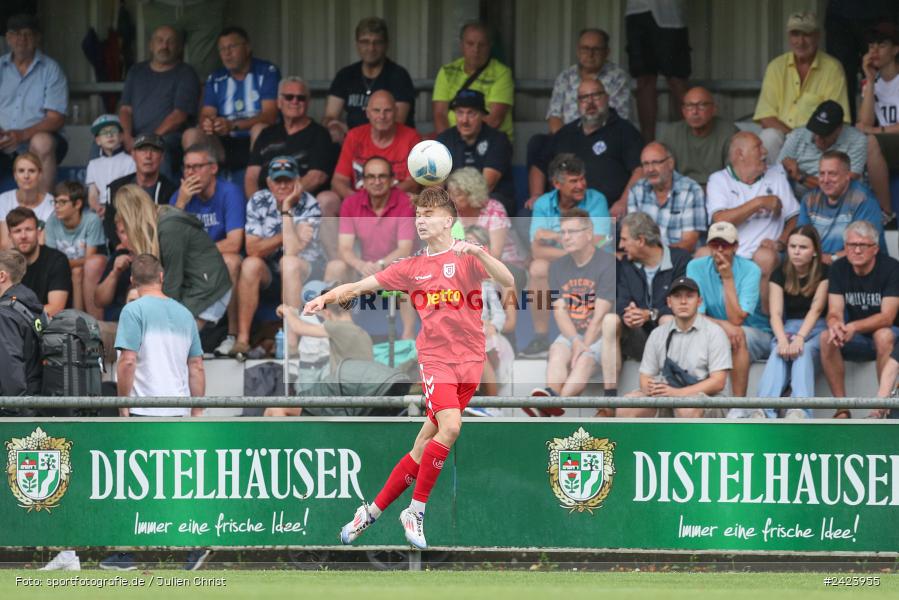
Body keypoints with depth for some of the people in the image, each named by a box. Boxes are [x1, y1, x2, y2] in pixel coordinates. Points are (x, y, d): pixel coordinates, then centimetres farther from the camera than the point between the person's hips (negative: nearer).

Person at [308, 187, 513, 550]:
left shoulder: (466, 256, 2)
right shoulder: (411, 268, 9)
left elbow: (507, 281, -14)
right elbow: (359, 286, 11)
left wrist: (477, 251, -28)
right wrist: (326, 298, -6)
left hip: (469, 362, 0)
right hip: (435, 359, 0)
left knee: (424, 447, 2)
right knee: (450, 426, -24)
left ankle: (373, 511, 14)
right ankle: (416, 512, -13)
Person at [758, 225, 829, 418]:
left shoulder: (824, 273, 0)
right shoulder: (780, 275, 6)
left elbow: (816, 309, -11)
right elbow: (775, 313, -5)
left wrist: (800, 337, -28)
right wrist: (782, 340, -26)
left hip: (815, 329, -2)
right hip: (788, 328, 2)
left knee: (804, 351, -35)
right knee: (778, 353, -32)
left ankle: (799, 412, -56)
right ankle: (764, 413, -53)